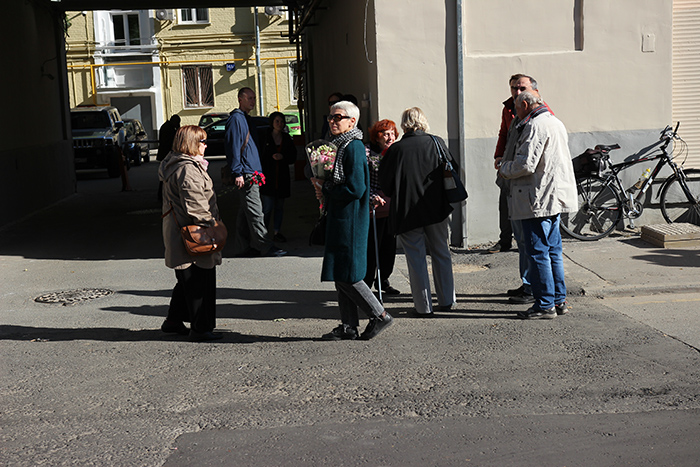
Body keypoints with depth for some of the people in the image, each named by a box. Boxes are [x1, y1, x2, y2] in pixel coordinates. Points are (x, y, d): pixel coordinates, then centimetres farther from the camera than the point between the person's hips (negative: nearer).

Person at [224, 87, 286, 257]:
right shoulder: (236, 118, -9)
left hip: (252, 172, 10)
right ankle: (264, 246, -5)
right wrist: (237, 173, -19)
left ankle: (242, 246, 16)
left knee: (245, 211, 11)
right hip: (245, 173, -10)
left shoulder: (246, 119, 20)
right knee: (255, 211, -8)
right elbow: (233, 146, -15)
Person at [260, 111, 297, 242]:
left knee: (280, 206, 8)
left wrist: (283, 157, -9)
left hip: (282, 176, 4)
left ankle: (276, 232, 17)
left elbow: (293, 156, 9)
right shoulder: (265, 138, -1)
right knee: (268, 208, -8)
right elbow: (260, 157, 0)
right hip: (268, 176, -4)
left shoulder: (287, 139, 10)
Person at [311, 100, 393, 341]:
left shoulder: (354, 147, -15)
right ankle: (348, 326, 17)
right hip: (338, 217, 10)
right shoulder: (338, 145, 15)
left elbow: (355, 188, -22)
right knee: (341, 275, 11)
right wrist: (321, 185, 7)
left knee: (347, 275, -6)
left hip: (350, 219, -10)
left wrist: (325, 190, -11)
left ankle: (380, 316, 6)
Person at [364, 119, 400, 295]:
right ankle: (365, 284, 8)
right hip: (375, 208, -6)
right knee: (372, 246, -3)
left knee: (389, 246, 12)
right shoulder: (367, 152, -9)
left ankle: (383, 280, 28)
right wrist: (373, 197, -21)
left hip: (392, 207, 6)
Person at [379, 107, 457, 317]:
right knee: (441, 254, 17)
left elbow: (384, 182, -5)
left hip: (407, 212, -3)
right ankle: (446, 300, 25)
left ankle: (424, 306, 9)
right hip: (437, 209, 3)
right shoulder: (437, 143, -3)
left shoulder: (396, 149, -11)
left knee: (416, 258, 6)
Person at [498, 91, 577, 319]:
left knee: (538, 253, -3)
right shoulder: (556, 123, 17)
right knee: (553, 251, 15)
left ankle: (545, 305, 1)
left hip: (539, 199, -10)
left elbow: (526, 164, -23)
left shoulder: (535, 126, -15)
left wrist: (504, 169, -4)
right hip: (555, 197, 10)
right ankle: (559, 300, 21)